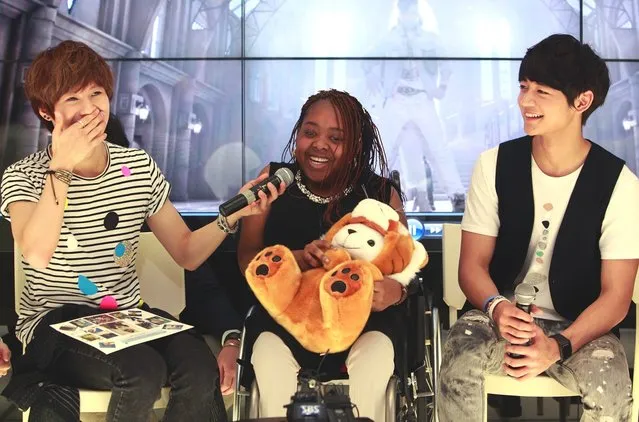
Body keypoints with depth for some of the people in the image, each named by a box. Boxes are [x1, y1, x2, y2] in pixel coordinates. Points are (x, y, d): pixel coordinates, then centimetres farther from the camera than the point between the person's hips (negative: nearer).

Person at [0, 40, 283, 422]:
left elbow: (187, 253, 6)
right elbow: (37, 256, -24)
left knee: (200, 369, -26)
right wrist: (63, 169, -27)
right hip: (57, 323, -3)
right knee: (142, 372, -31)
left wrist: (232, 214, -10)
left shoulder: (139, 167, 5)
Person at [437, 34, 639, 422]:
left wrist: (558, 346, -27)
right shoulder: (495, 164, -4)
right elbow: (473, 265, -2)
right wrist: (496, 307, -25)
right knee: (458, 369, -30)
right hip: (502, 314, 1)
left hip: (578, 326, 0)